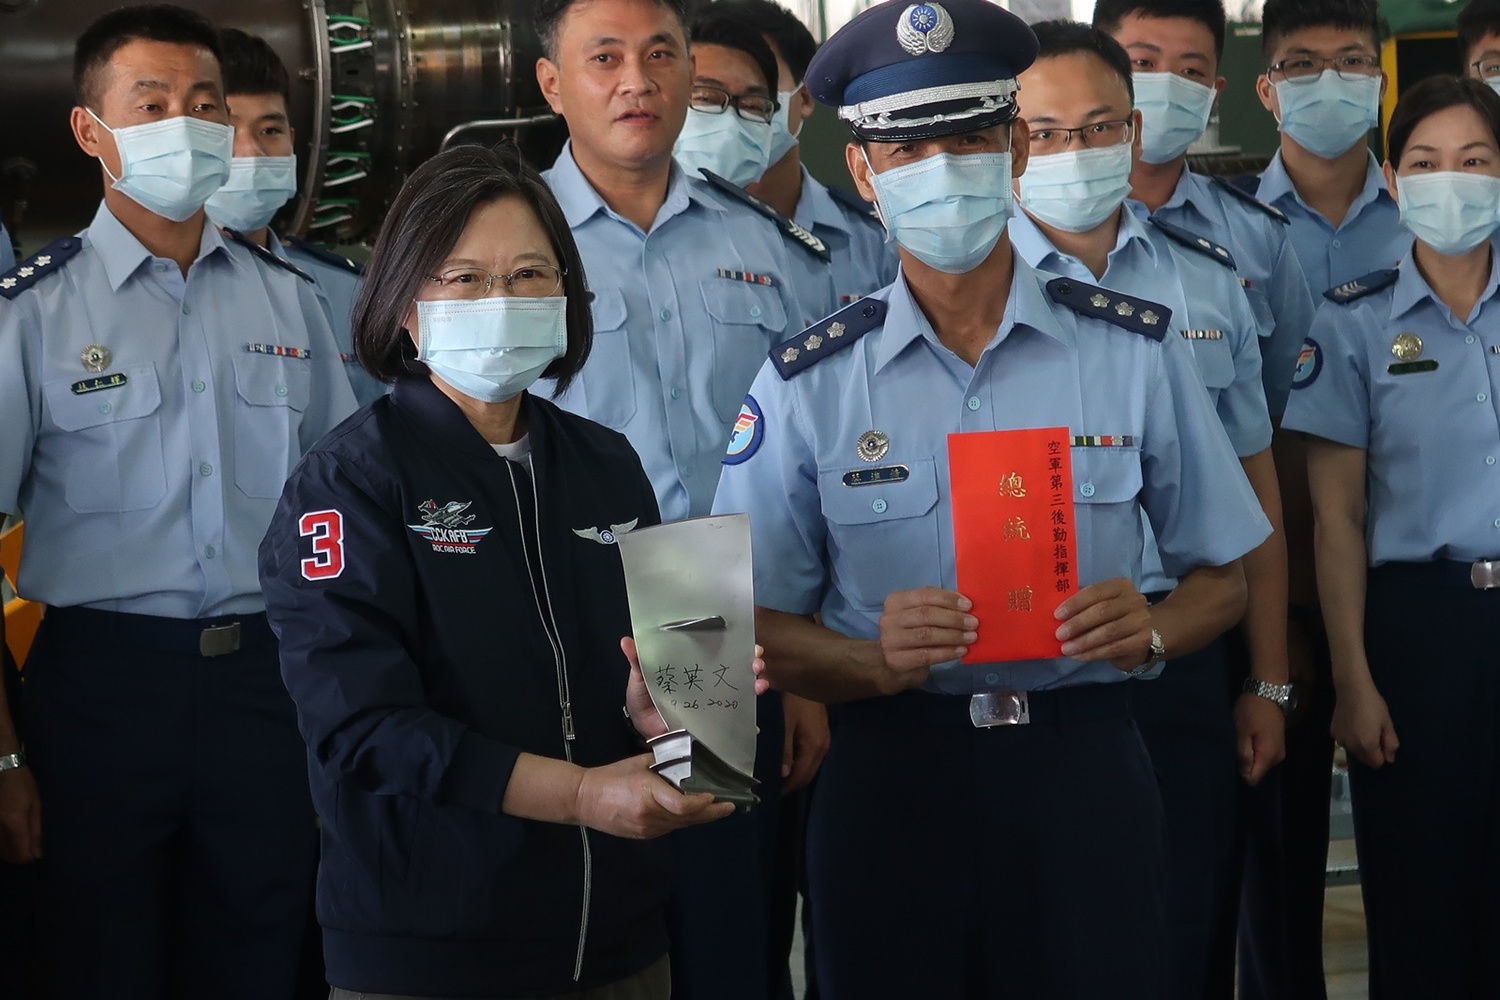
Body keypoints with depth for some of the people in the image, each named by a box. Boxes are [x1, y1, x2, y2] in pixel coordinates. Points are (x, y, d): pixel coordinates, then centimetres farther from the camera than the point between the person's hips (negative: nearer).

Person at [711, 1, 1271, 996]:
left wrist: (1148, 630, -13)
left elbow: (1225, 573, 8)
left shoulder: (1137, 349, 2)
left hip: (1086, 773, 1)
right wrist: (878, 661, -19)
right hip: (891, 776, 0)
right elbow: (758, 626, 1)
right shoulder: (807, 383, 1)